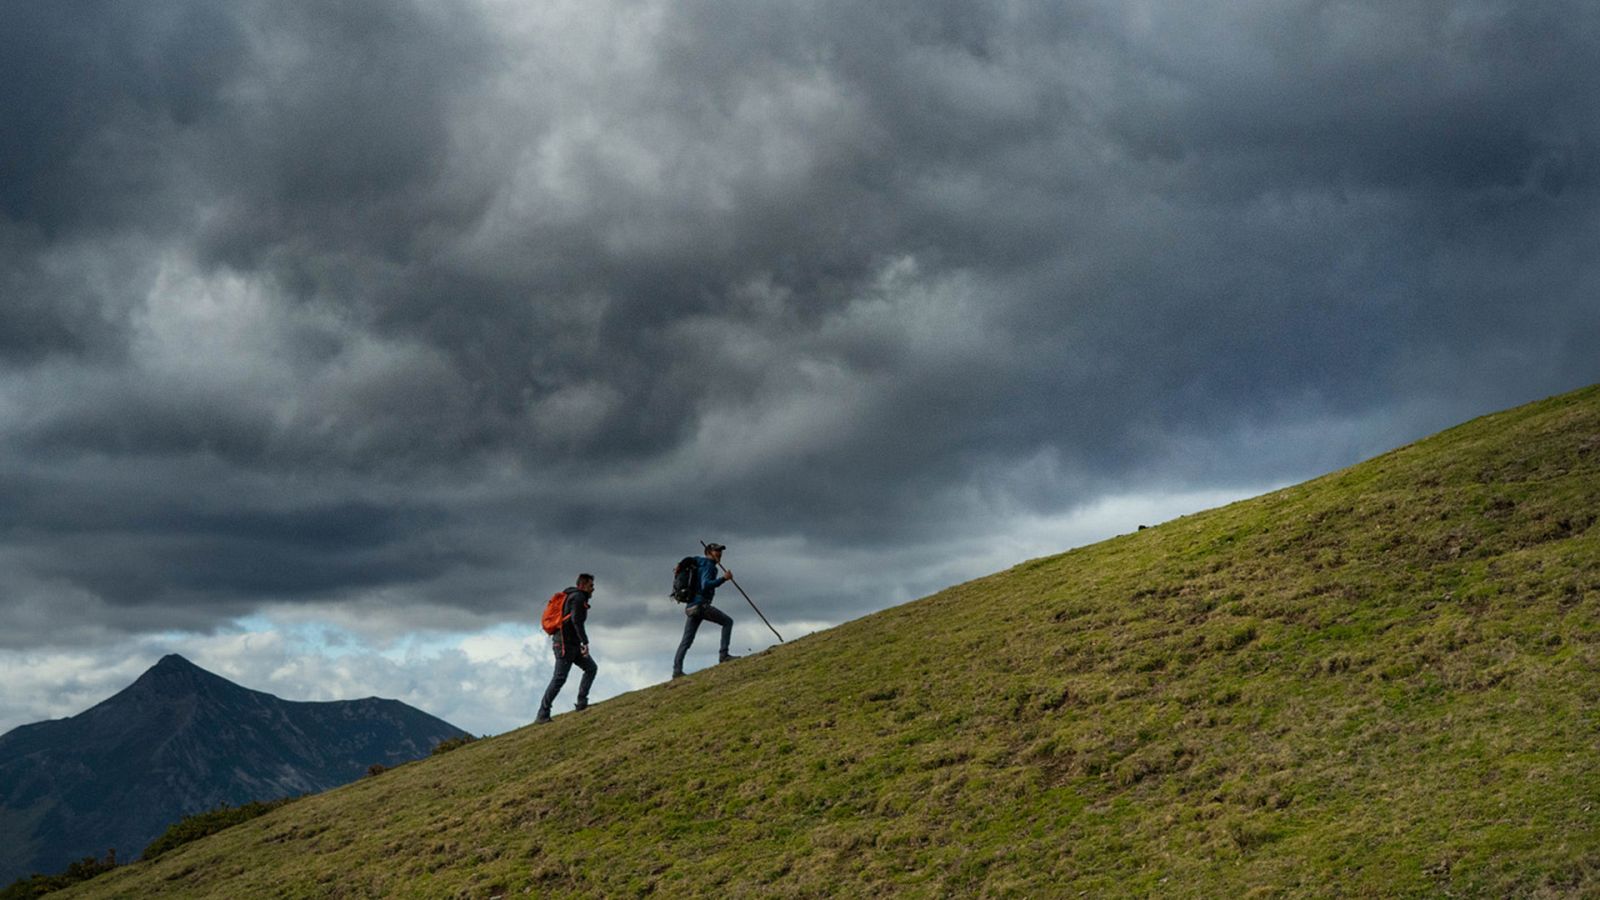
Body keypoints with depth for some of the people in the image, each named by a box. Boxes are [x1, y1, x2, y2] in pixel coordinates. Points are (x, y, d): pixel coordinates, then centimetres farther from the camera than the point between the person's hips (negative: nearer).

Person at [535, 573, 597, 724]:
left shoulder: (572, 597, 21)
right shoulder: (578, 597, -10)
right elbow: (576, 620, -23)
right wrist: (585, 642, -28)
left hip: (573, 644, 10)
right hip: (565, 643, -10)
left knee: (591, 668, 8)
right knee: (559, 678, -11)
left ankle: (582, 704, 3)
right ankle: (542, 715, -9)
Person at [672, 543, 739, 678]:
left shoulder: (698, 564, 23)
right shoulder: (708, 565, -5)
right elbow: (705, 585, -21)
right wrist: (723, 578, -23)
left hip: (690, 606, 9)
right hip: (700, 604, -9)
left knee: (686, 640, 5)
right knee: (727, 621, 0)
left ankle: (677, 670, -2)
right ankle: (723, 654, -8)